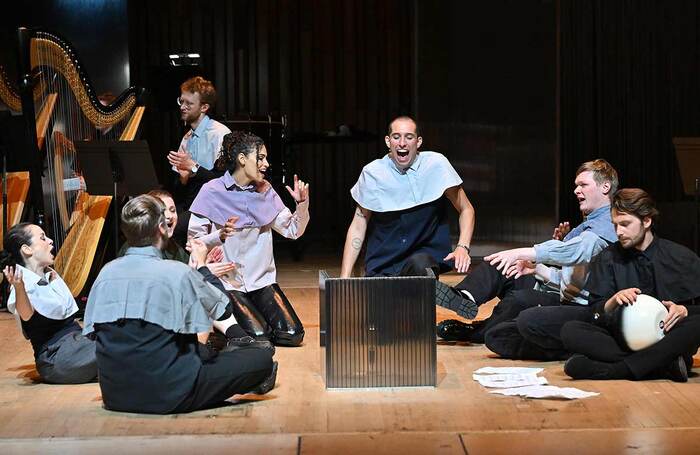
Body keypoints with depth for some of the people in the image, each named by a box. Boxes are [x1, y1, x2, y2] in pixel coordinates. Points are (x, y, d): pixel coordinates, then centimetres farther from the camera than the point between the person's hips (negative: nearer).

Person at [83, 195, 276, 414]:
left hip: (114, 395, 7)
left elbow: (91, 332, 8)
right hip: (169, 397, -6)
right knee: (261, 358, 9)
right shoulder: (177, 272, -14)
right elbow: (221, 308, 3)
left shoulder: (106, 272, 0)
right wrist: (201, 266, 21)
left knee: (200, 350, 34)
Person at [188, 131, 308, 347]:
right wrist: (220, 236, -25)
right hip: (227, 282, -5)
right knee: (259, 336, -20)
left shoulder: (264, 191, 7)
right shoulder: (212, 192, -7)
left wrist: (302, 204, -8)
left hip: (262, 279, 5)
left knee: (292, 335, -11)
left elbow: (292, 231, 7)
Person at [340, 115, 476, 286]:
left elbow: (466, 209, 5)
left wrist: (462, 247, -14)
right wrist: (344, 278, -3)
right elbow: (358, 227, 5)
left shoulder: (436, 164, -4)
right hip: (381, 267, 1)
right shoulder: (372, 173, -1)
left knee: (419, 264, -35)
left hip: (426, 254, -1)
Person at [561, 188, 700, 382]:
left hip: (665, 339, -1)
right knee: (570, 330, -25)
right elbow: (595, 314, 5)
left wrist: (683, 310, -18)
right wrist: (613, 301, -16)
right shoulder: (607, 259, 9)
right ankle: (665, 365, -34)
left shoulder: (683, 257, 5)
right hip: (621, 338, 2)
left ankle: (615, 370, -37)